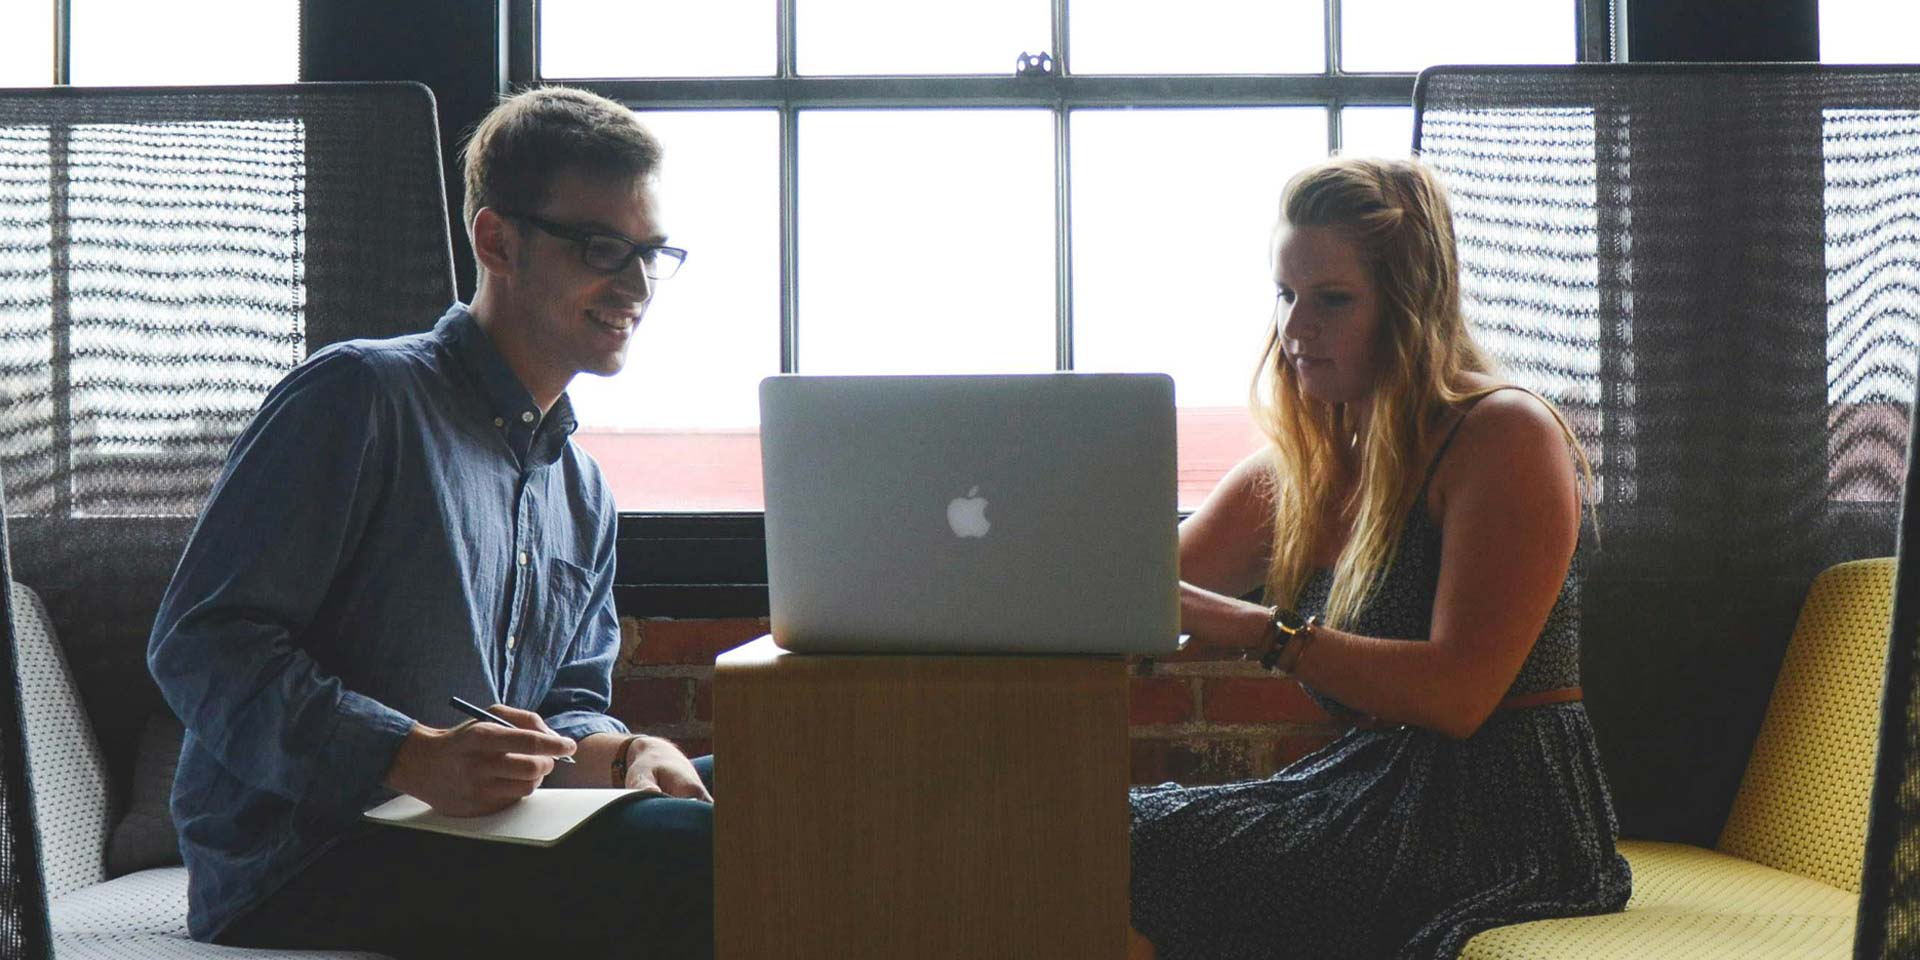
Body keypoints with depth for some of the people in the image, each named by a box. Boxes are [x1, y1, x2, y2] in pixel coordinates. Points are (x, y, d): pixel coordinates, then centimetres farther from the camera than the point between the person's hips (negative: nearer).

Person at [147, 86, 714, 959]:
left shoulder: (582, 493, 20)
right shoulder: (361, 396, -6)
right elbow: (199, 643, -13)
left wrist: (621, 754, -4)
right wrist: (417, 757, -26)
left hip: (472, 847, 8)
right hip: (293, 877, -8)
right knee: (699, 860, -27)